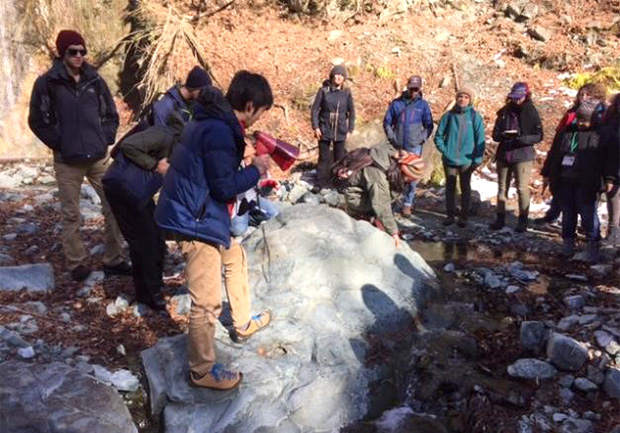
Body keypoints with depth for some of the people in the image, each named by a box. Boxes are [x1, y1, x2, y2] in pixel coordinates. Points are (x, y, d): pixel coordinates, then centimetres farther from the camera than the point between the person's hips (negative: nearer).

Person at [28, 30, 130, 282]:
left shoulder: (94, 80, 4)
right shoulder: (47, 83, -4)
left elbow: (111, 114, 14)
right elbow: (36, 121, 2)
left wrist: (106, 140, 2)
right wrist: (58, 144, -3)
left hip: (99, 157, 3)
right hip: (67, 161, -3)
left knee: (114, 207, 2)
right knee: (70, 214, 5)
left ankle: (114, 261, 13)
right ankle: (77, 264, 17)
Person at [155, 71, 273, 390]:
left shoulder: (212, 120, 9)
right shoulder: (219, 131, -23)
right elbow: (224, 186, -21)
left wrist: (245, 159, 7)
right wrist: (255, 170, -8)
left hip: (203, 216, 11)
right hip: (195, 222, -11)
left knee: (235, 259, 27)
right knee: (207, 303, -1)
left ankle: (243, 324, 46)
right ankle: (202, 371, 17)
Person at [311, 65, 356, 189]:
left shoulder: (347, 93, 2)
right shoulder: (324, 90, -3)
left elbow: (351, 112, 7)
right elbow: (315, 109, -2)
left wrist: (350, 130, 3)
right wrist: (315, 127, -8)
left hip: (340, 132, 1)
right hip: (325, 131, -1)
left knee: (340, 158, 8)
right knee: (324, 158, 4)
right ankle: (321, 185, 12)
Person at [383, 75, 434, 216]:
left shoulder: (423, 104, 5)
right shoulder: (396, 103, 6)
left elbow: (429, 125, 11)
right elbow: (387, 121, 11)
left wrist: (422, 138, -2)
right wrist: (391, 137, 0)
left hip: (414, 147, -1)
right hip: (397, 146, 1)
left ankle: (407, 204, 4)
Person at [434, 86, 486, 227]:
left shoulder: (475, 117, -3)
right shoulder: (449, 115, 1)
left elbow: (480, 140, -2)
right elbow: (438, 135, 8)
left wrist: (478, 159, -7)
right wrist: (444, 150, -4)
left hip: (466, 160, -1)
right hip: (449, 159, 2)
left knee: (465, 188, 8)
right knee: (450, 188, 9)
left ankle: (464, 217, 16)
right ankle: (450, 215, 20)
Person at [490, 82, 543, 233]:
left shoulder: (531, 113, -1)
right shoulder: (504, 112, 8)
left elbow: (539, 136, -2)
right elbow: (495, 134, 8)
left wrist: (523, 139, -20)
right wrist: (502, 136, -15)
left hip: (523, 156, -3)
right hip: (503, 155, 4)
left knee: (522, 188, -3)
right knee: (502, 188, 9)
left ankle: (523, 220, 6)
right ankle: (500, 218, 19)